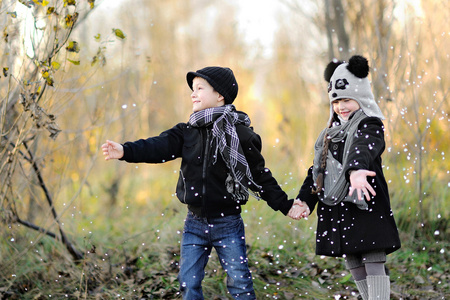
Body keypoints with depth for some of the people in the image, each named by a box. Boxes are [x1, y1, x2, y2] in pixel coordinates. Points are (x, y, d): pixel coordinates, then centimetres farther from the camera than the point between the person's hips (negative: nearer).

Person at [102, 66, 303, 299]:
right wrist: (125, 151, -28)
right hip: (195, 223, 4)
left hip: (228, 224, -4)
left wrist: (284, 205, -2)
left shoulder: (240, 135, -7)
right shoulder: (187, 132, 3)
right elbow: (158, 147, -12)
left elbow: (260, 176, -1)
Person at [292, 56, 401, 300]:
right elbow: (317, 169, 15)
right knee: (354, 266, 11)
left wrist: (356, 170, -50)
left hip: (366, 206, -7)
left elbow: (364, 149, -28)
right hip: (336, 210, 7)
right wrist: (305, 199, -1)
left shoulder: (370, 126, -5)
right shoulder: (330, 134, 17)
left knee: (374, 265, -9)